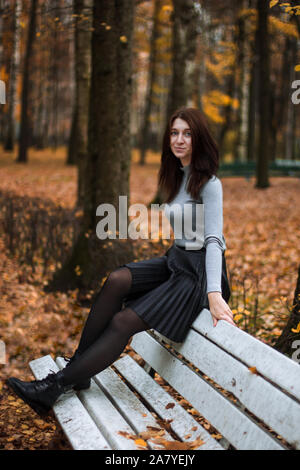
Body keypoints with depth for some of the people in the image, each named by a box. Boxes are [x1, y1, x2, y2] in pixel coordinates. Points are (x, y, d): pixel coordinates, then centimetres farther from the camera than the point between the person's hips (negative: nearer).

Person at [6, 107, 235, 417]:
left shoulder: (209, 184, -13)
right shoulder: (175, 179, 13)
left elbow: (213, 239, -24)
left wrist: (214, 293, -34)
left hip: (199, 273, -7)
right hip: (174, 262, 7)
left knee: (124, 321, -20)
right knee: (117, 280, -21)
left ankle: (56, 386, -16)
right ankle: (77, 367, -17)